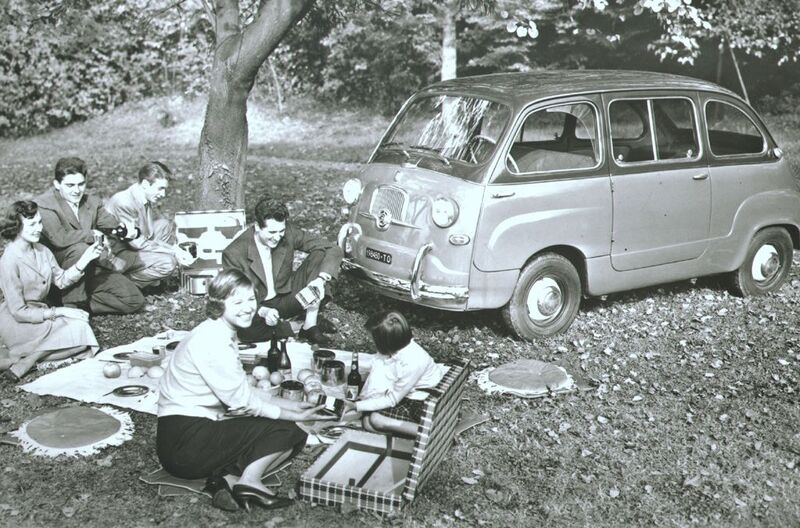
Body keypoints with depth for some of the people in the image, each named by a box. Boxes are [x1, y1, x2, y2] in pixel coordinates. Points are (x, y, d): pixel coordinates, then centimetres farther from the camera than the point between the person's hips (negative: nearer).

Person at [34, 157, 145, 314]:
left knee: (134, 300, -8)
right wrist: (92, 235, -20)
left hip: (92, 267, 5)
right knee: (80, 248, -37)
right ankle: (71, 304, -21)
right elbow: (59, 238, -28)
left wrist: (127, 229, -25)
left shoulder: (92, 202, 9)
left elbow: (110, 223, -2)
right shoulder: (43, 204, -12)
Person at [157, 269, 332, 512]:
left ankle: (229, 478, -7)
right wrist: (296, 416, -8)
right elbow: (241, 401, -16)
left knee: (292, 437, 4)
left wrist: (292, 405, 9)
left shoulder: (224, 336, 11)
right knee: (286, 431, -9)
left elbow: (245, 391, 14)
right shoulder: (211, 342, -19)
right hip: (185, 440, -9)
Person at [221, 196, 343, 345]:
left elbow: (334, 250, -14)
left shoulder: (288, 232, -15)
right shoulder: (233, 254, -22)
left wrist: (321, 279, -33)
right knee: (247, 331, -39)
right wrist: (262, 311, -36)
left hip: (285, 298, 3)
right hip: (256, 308, -3)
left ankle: (310, 325, -16)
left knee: (319, 255, -17)